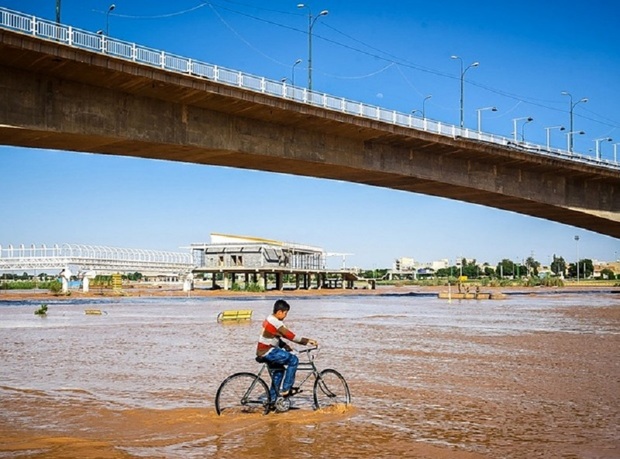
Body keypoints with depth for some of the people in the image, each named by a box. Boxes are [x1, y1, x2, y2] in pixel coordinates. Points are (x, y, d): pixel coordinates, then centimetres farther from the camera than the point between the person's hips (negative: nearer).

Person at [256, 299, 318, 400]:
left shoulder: (269, 320, 13)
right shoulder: (276, 323, -19)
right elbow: (289, 335, -20)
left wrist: (287, 347, 10)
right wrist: (307, 341, -16)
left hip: (263, 352, 11)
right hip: (268, 351, -11)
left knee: (279, 370, 24)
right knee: (293, 360, -11)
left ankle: (271, 399, 28)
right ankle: (286, 389, -7)